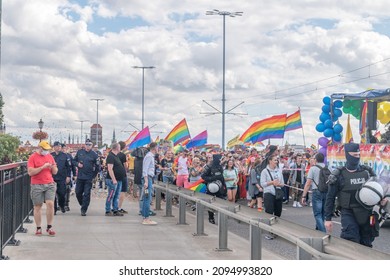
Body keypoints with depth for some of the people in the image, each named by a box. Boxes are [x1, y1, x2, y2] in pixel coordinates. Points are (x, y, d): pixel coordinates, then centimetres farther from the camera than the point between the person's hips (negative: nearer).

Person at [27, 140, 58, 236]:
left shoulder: (50, 156, 12)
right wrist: (42, 167, -16)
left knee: (50, 203, -9)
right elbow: (30, 172, -11)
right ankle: (38, 228, 10)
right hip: (37, 185, -3)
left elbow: (55, 172, 15)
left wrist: (54, 167, -7)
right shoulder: (33, 157, -2)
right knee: (37, 207, 2)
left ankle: (49, 227, 1)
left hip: (49, 184, 3)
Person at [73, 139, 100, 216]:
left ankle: (84, 210, 0)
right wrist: (77, 164, -6)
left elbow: (97, 167, 2)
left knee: (87, 194, -5)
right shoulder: (79, 152, 6)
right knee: (78, 193, 8)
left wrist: (93, 176, -1)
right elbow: (74, 161, 15)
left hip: (89, 178, -3)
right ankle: (83, 205, 30)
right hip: (79, 177, 3)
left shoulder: (94, 155, -2)